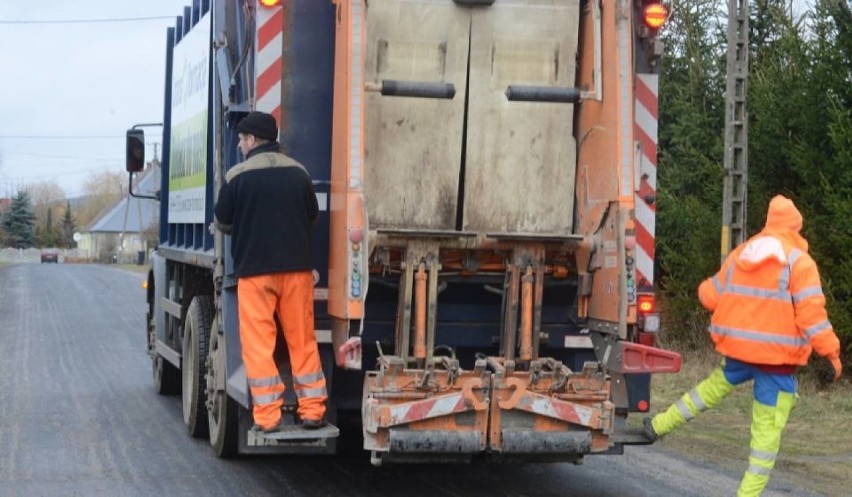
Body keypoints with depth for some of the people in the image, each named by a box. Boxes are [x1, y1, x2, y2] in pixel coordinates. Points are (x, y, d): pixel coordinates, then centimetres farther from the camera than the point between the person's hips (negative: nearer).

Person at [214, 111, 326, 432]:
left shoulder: (237, 176, -6)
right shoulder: (298, 172, 4)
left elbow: (223, 223, 2)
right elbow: (313, 216, 13)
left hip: (254, 270, -3)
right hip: (296, 267, 3)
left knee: (258, 345, 2)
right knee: (303, 341, 10)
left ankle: (268, 416, -1)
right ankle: (312, 411, 12)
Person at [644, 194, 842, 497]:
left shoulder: (741, 253, 8)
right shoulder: (799, 262, -8)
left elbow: (712, 297, 17)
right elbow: (811, 313, -16)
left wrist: (704, 289, 39)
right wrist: (830, 351, -10)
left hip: (738, 347, 6)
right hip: (776, 356, -6)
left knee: (718, 384, 32)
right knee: (767, 427, 1)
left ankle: (658, 425, 39)